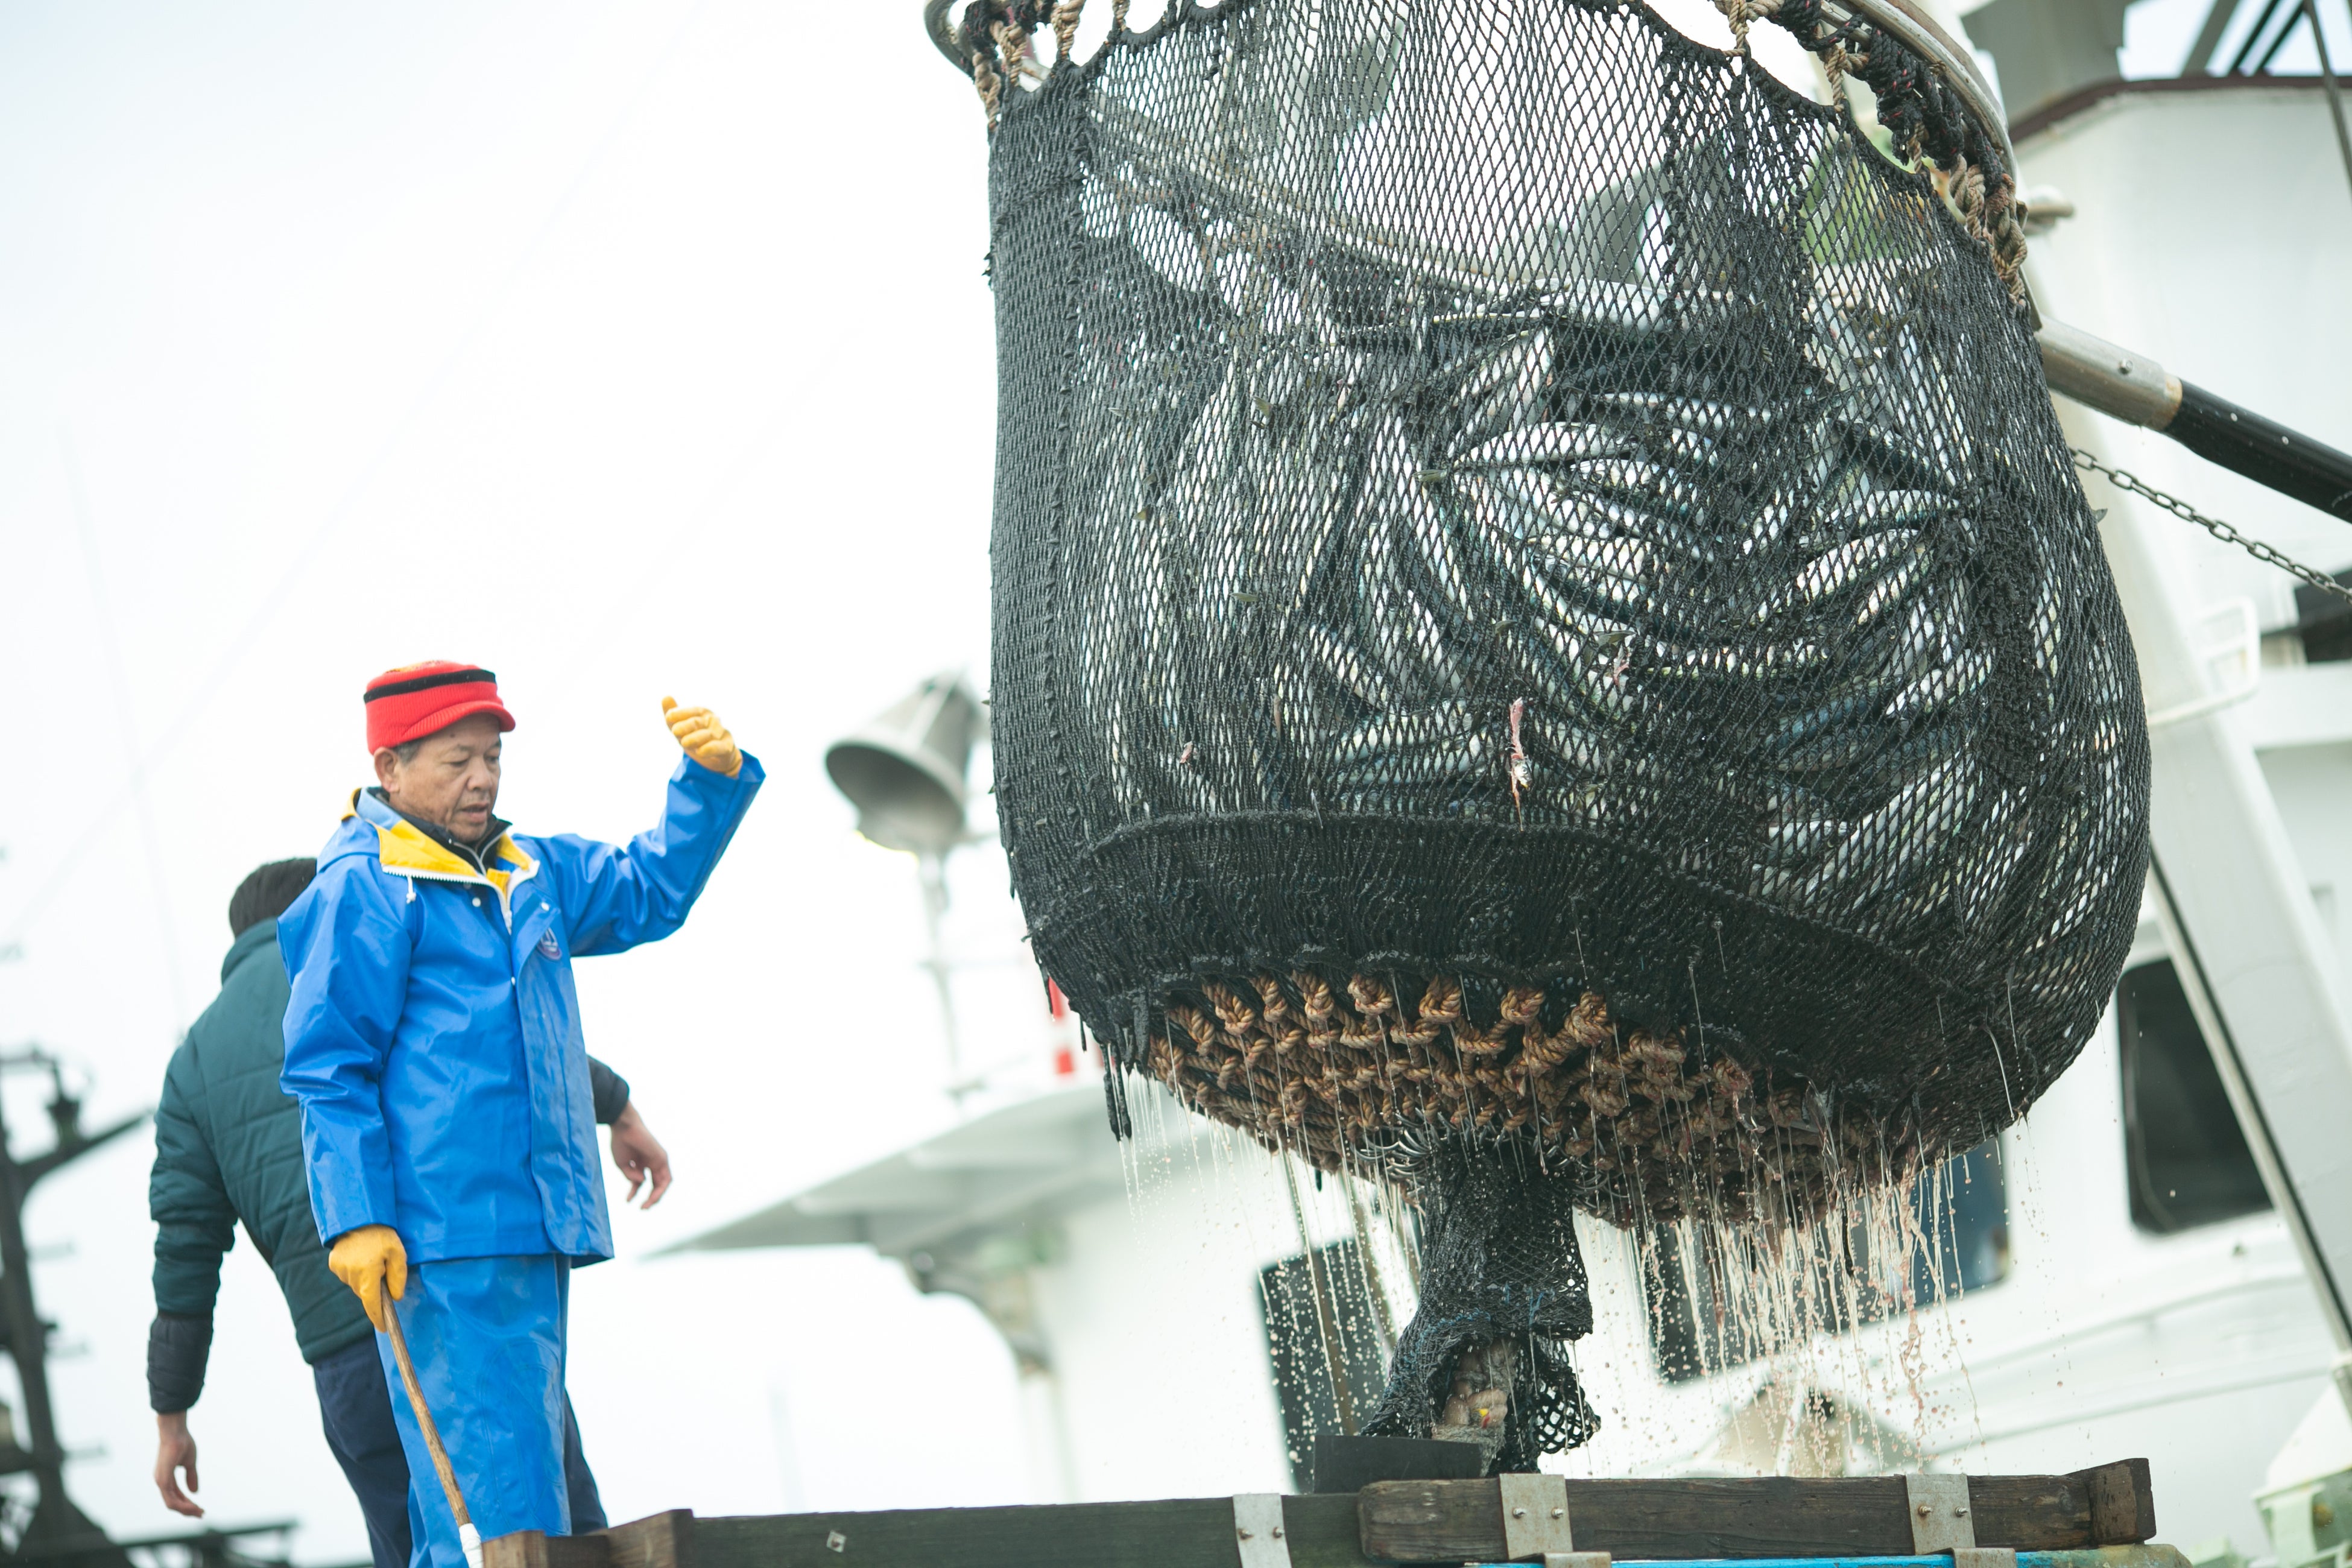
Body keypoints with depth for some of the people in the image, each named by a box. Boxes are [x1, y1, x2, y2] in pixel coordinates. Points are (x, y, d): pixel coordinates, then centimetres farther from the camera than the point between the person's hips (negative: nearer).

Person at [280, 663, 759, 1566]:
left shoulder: (531, 875, 19)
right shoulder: (360, 890, -6)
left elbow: (651, 889, 26)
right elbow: (329, 1072, -9)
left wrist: (714, 777, 9)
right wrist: (356, 1219, -16)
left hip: (532, 1235, 9)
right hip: (441, 1241, -9)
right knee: (500, 1495, -14)